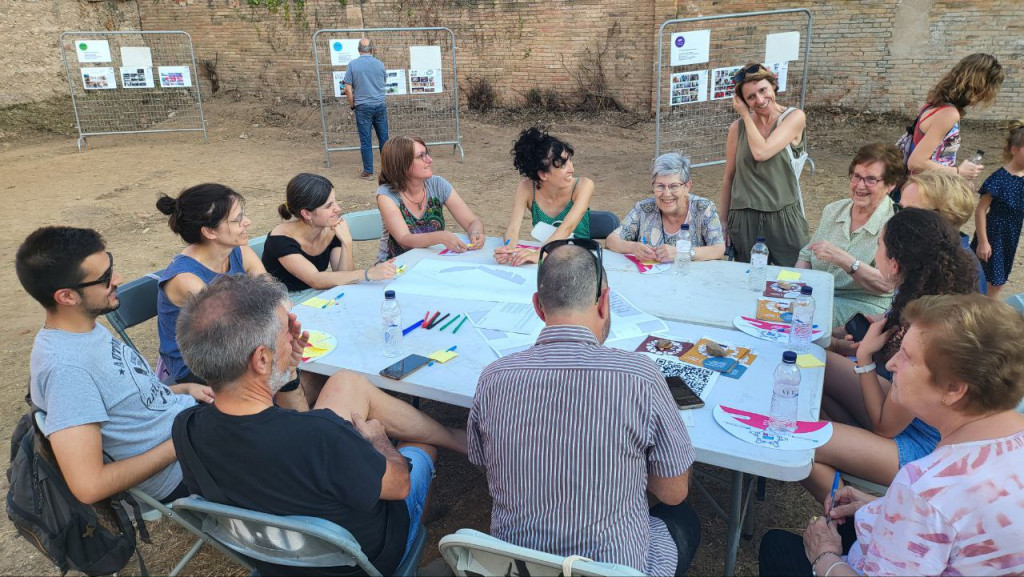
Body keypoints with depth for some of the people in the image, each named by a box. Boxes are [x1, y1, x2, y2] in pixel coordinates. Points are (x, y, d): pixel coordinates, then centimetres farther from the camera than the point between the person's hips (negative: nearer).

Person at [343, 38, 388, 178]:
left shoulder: (352, 65, -4)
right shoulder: (380, 64, 3)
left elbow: (348, 89, -5)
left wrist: (352, 104, 7)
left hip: (363, 107, -2)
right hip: (380, 105, 2)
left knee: (366, 140, 2)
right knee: (383, 138, 9)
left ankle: (368, 171, 6)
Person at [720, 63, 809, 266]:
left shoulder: (794, 118, -4)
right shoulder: (738, 127, 3)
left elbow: (761, 152, -19)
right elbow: (729, 177, 9)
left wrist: (745, 114, -7)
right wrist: (725, 223, 9)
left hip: (784, 218, -2)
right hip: (744, 220, 2)